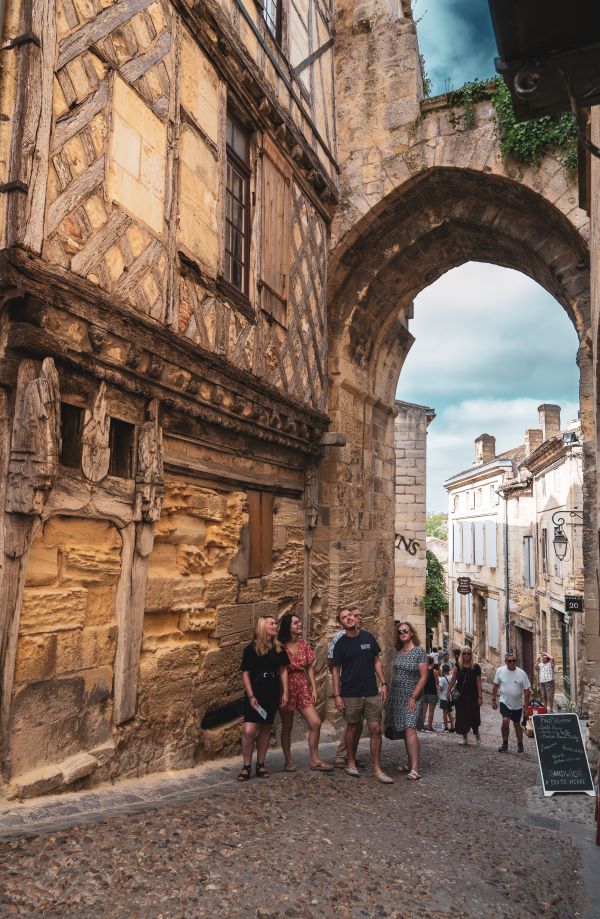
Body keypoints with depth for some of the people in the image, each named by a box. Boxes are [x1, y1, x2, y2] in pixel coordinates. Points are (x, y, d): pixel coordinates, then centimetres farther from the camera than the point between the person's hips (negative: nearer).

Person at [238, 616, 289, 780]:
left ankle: (260, 765, 21)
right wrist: (251, 696, -12)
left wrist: (285, 693, 4)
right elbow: (245, 674, -6)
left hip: (272, 696, 4)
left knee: (265, 729, 10)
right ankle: (246, 767, 1)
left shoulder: (279, 649, 6)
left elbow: (283, 671, 11)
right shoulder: (251, 649, -7)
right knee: (248, 730, -13)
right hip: (255, 695, -4)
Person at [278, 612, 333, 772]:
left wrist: (314, 688, 5)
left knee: (316, 723, -3)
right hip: (286, 688, -5)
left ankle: (315, 760, 10)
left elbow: (309, 667, 10)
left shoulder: (303, 644, 6)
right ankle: (288, 761, 21)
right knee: (287, 726, 7)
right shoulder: (280, 646, -11)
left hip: (303, 687, 5)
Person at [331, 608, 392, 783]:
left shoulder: (368, 637, 5)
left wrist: (383, 683, 3)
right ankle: (351, 763, 27)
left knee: (376, 729, -1)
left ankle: (377, 769, 7)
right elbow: (336, 670, 1)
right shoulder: (341, 644, -1)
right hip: (351, 695, -2)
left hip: (372, 693, 2)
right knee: (354, 728, 8)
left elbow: (377, 661, 11)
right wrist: (337, 695, -5)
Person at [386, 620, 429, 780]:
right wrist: (389, 691, 11)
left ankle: (415, 769, -20)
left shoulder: (419, 651, -7)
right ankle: (410, 764, 17)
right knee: (404, 731, 9)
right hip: (396, 696, 6)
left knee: (409, 729, -17)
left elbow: (424, 676, -11)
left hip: (412, 697, -6)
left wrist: (413, 697, -15)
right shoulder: (398, 652, 10)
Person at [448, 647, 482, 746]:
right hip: (460, 696, 2)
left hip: (472, 696, -1)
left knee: (473, 717, 2)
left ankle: (476, 733, 31)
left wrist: (480, 697, -6)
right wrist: (448, 691, 2)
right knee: (462, 717, 4)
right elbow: (453, 680, 5)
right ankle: (464, 737, 17)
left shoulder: (476, 667, -3)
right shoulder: (458, 666, 1)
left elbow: (478, 683, -4)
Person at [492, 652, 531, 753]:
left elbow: (527, 690, -6)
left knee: (517, 724, 13)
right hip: (504, 702, 0)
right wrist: (494, 700, 4)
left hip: (517, 704, 0)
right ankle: (505, 744, -1)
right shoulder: (500, 671, -8)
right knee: (505, 720, -18)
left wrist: (526, 705, -5)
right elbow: (495, 686, 3)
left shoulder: (521, 673, -12)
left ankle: (520, 744, 35)